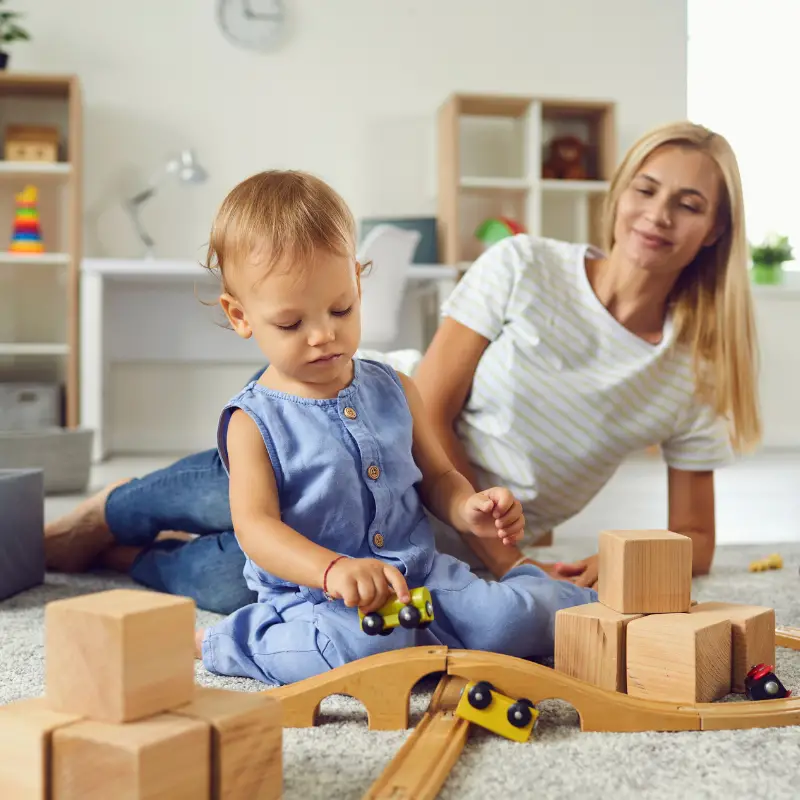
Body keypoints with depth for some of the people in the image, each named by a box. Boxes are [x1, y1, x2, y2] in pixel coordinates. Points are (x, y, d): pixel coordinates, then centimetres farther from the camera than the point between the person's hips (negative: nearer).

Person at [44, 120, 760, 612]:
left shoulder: (696, 372, -4)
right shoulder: (522, 268, -11)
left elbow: (694, 541, 4)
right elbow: (429, 410, -13)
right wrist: (506, 562, -16)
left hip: (445, 548, 1)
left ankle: (119, 553, 13)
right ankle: (98, 518, 10)